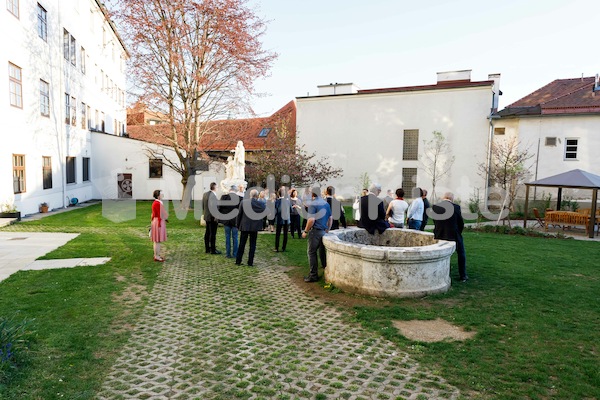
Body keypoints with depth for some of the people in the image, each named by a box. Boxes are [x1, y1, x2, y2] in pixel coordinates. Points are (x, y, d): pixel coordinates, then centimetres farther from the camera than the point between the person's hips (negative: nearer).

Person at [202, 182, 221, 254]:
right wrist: (216, 218, -15)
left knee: (207, 233, 15)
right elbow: (213, 208, -23)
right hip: (213, 218, -9)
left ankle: (207, 248, 24)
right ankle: (213, 250, 5)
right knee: (213, 234, -2)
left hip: (207, 217, 9)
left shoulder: (205, 194, 6)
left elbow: (203, 205, 14)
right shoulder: (213, 195, -21)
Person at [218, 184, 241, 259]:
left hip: (226, 220, 1)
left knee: (227, 237, 10)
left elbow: (220, 208, -2)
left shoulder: (224, 197, -7)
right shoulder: (240, 198, -11)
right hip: (235, 221, -1)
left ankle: (228, 254, 14)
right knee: (235, 237, 8)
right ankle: (235, 254, 13)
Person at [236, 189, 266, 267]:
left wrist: (238, 225, 7)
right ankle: (250, 262, 10)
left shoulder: (243, 202, -6)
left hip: (244, 226, 1)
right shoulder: (261, 204, -7)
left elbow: (239, 214, -2)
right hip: (255, 227, -1)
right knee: (252, 245, 8)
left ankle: (238, 261, 16)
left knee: (242, 244, 11)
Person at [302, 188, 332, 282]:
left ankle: (313, 275, 3)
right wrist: (327, 230, 23)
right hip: (324, 231, 7)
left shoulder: (313, 204, -13)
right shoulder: (326, 203, 10)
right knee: (322, 252, 16)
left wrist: (305, 231, -10)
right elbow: (330, 218, 15)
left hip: (315, 231, -7)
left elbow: (311, 220, -20)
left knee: (311, 252, 1)